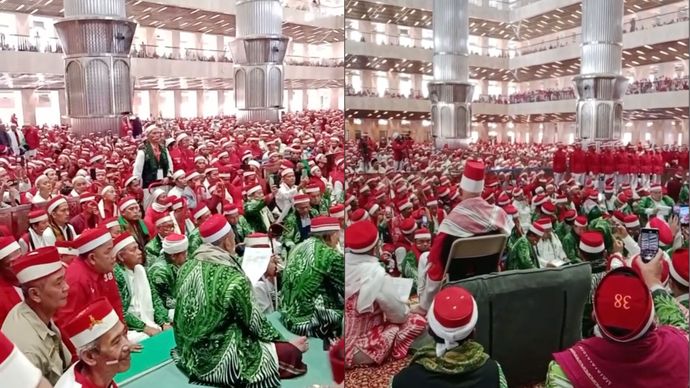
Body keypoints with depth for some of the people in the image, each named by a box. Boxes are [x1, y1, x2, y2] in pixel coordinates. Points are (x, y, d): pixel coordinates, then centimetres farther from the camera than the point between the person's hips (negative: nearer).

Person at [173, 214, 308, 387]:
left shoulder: (187, 267, -2)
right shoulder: (234, 279, -23)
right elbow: (251, 320, -12)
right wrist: (278, 338, 5)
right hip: (218, 360, -8)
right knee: (291, 351, 1)